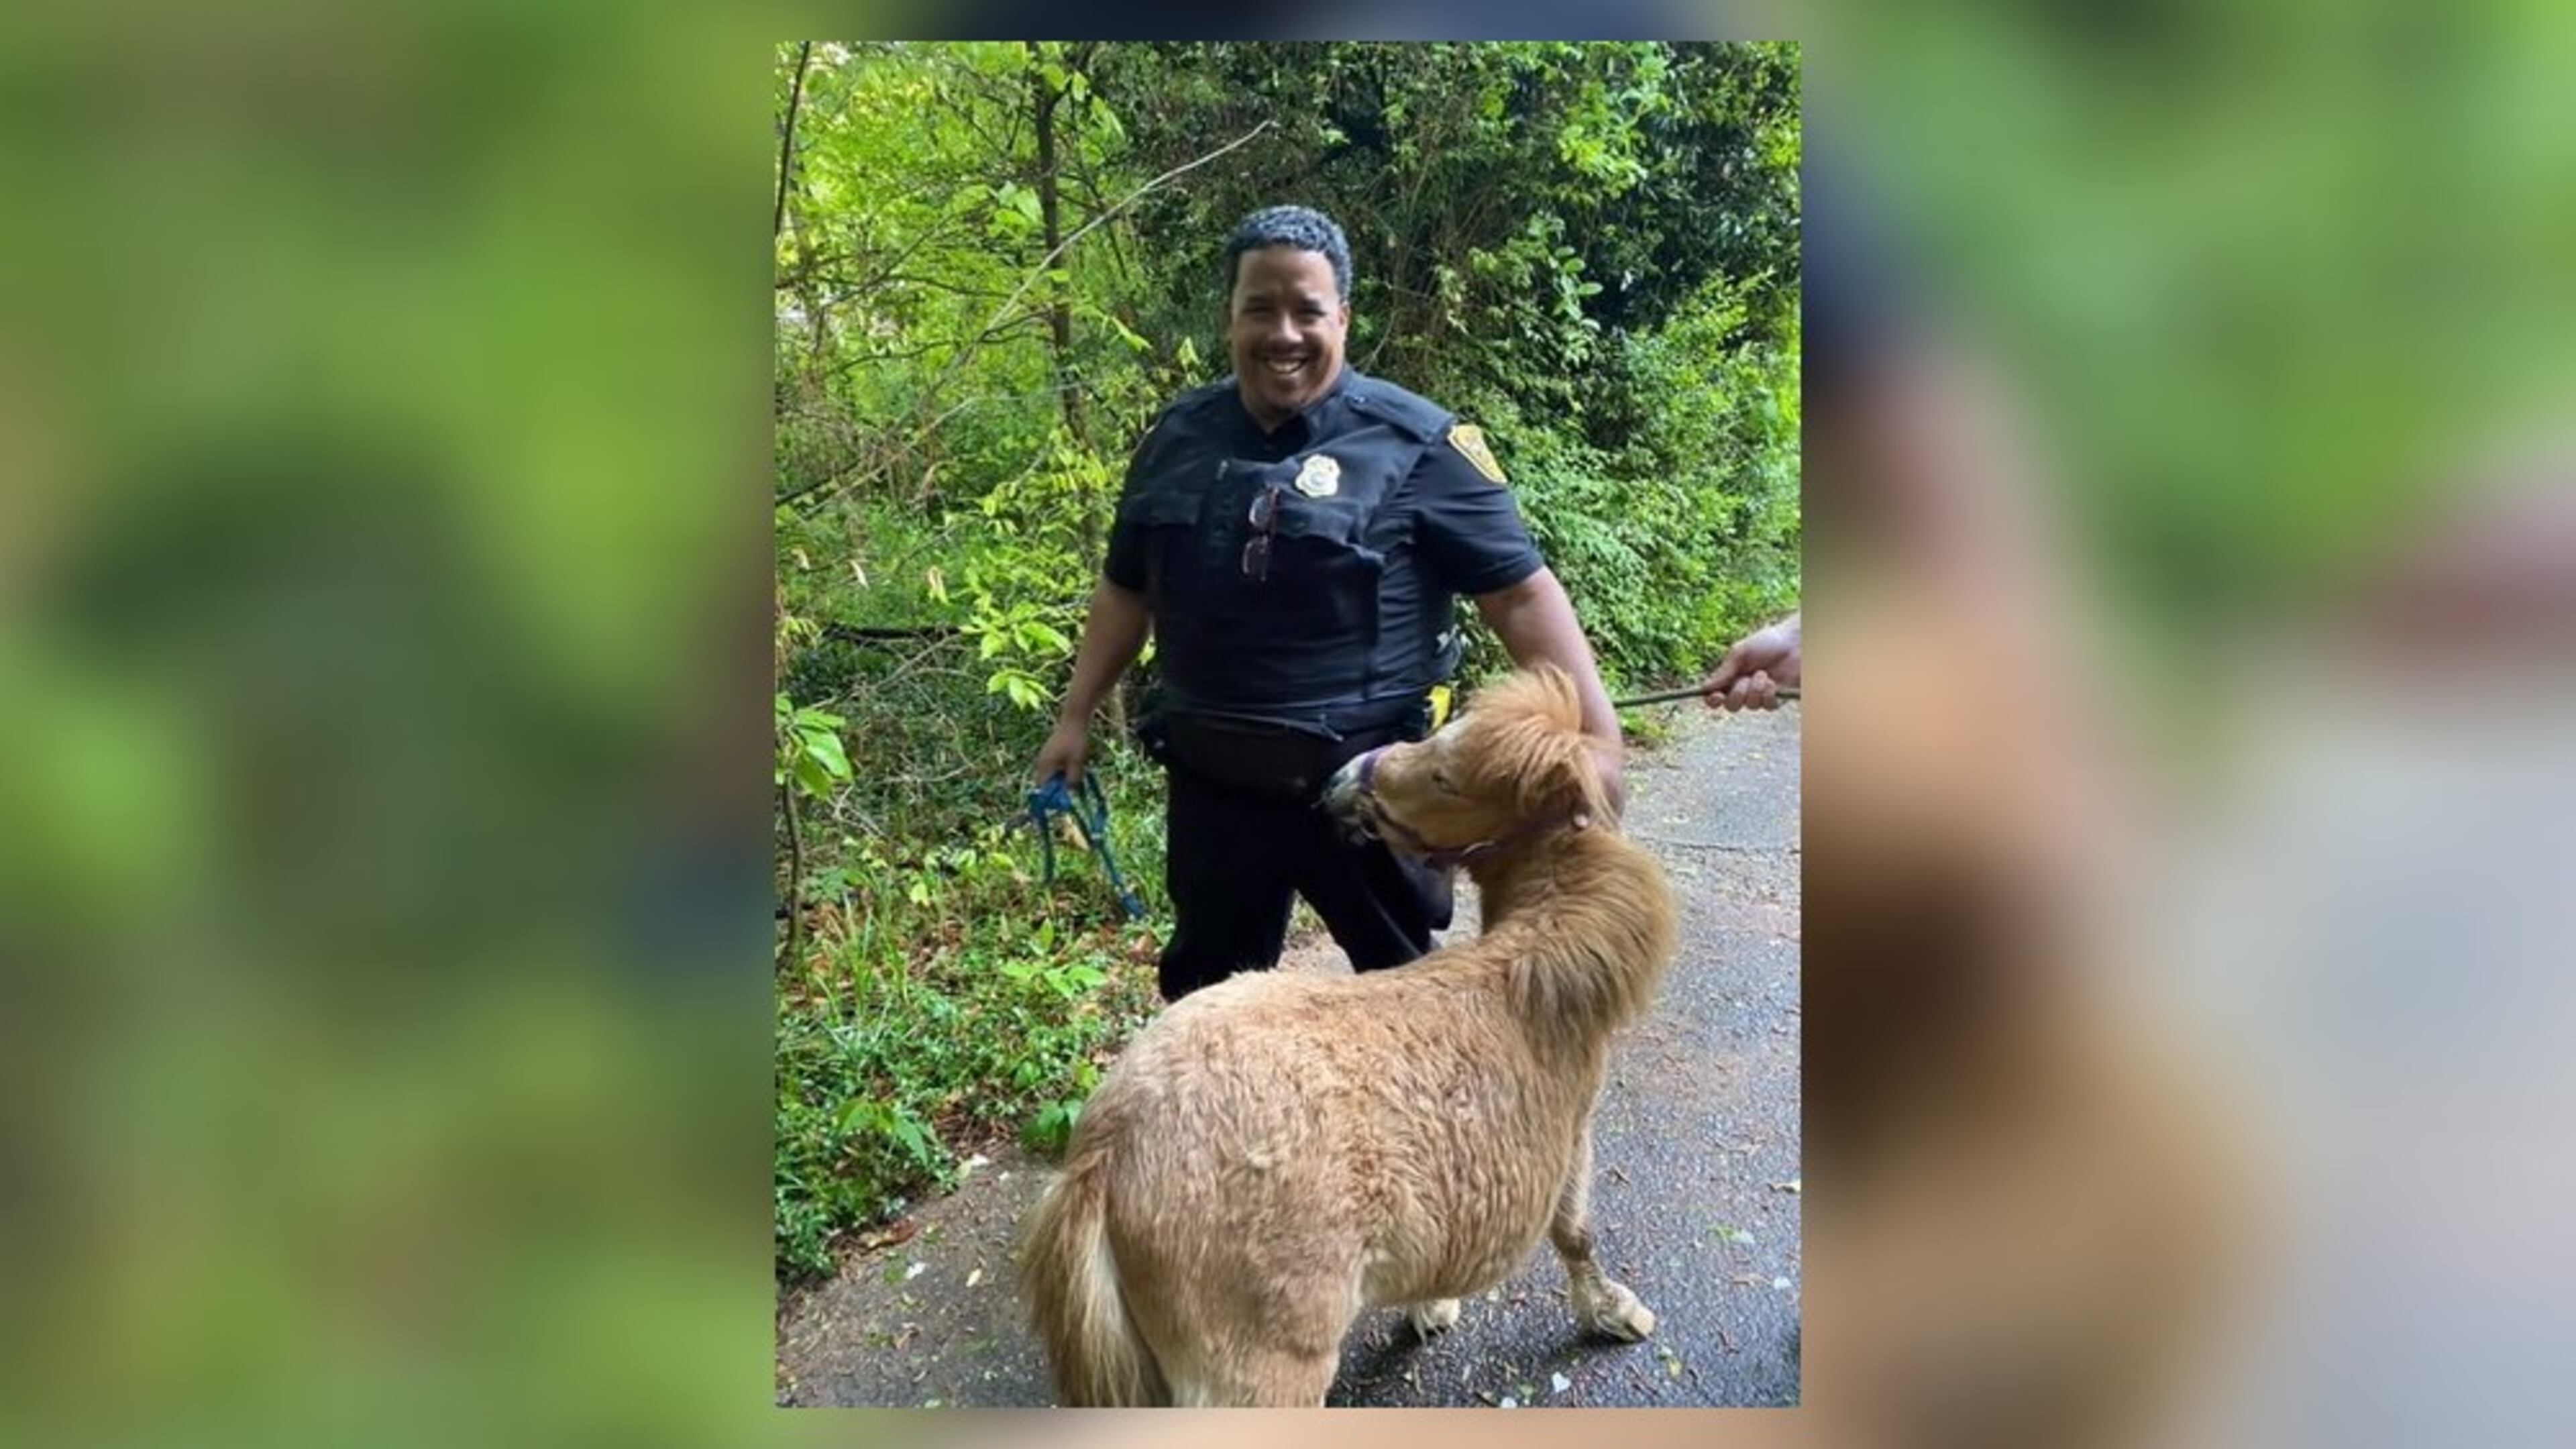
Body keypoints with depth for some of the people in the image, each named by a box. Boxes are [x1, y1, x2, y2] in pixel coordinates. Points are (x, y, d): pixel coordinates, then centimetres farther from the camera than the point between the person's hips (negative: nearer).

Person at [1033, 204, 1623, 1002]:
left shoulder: (1414, 442, -10)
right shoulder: (1179, 436, 4)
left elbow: (1522, 593, -12)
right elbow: (1126, 589, 14)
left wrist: (1596, 735, -19)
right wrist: (1076, 716, 13)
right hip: (1214, 782, 4)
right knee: (1207, 991, 20)